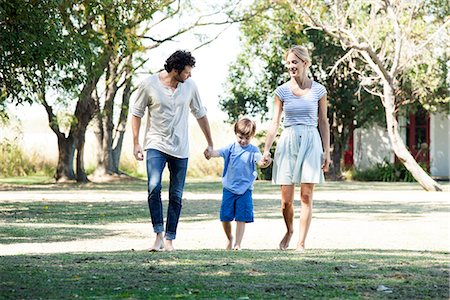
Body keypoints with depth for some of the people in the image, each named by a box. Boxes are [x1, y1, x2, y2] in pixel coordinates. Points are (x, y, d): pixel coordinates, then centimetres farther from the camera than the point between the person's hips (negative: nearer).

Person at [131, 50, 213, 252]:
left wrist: (210, 144, 18)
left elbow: (200, 114, 14)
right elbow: (137, 113, 3)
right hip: (156, 145, -3)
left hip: (180, 148, 3)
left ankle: (169, 239, 12)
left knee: (176, 196, 3)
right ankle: (158, 236, -18)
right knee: (154, 187, -23)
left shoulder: (189, 85, 2)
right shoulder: (149, 85, -7)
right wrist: (136, 143, -1)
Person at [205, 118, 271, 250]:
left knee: (241, 219, -1)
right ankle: (229, 238, 29)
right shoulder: (231, 148, 0)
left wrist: (264, 163, -44)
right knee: (225, 217, 4)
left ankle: (237, 243, 7)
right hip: (229, 188, 2)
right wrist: (211, 153, -37)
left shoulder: (253, 150, -4)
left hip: (244, 190, -1)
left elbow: (259, 160, -19)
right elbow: (219, 152, -14)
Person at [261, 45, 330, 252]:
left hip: (310, 142, -1)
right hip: (288, 142, 1)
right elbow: (275, 122, 5)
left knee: (306, 196, -5)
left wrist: (326, 151, 4)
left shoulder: (318, 90, 4)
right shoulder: (282, 91, 5)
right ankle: (289, 231, 26)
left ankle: (301, 242, 0)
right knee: (286, 199, -1)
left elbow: (323, 122, 8)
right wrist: (266, 149, -3)